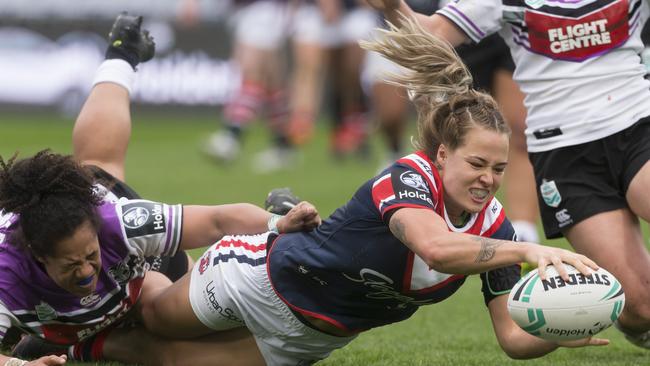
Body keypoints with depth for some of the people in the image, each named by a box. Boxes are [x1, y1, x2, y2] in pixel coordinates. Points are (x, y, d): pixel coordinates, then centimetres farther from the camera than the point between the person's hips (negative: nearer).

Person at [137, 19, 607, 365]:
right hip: (263, 278, -6)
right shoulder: (407, 177, -35)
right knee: (151, 317, 19)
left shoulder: (494, 226, -18)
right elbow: (436, 247, -59)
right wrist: (527, 249, -67)